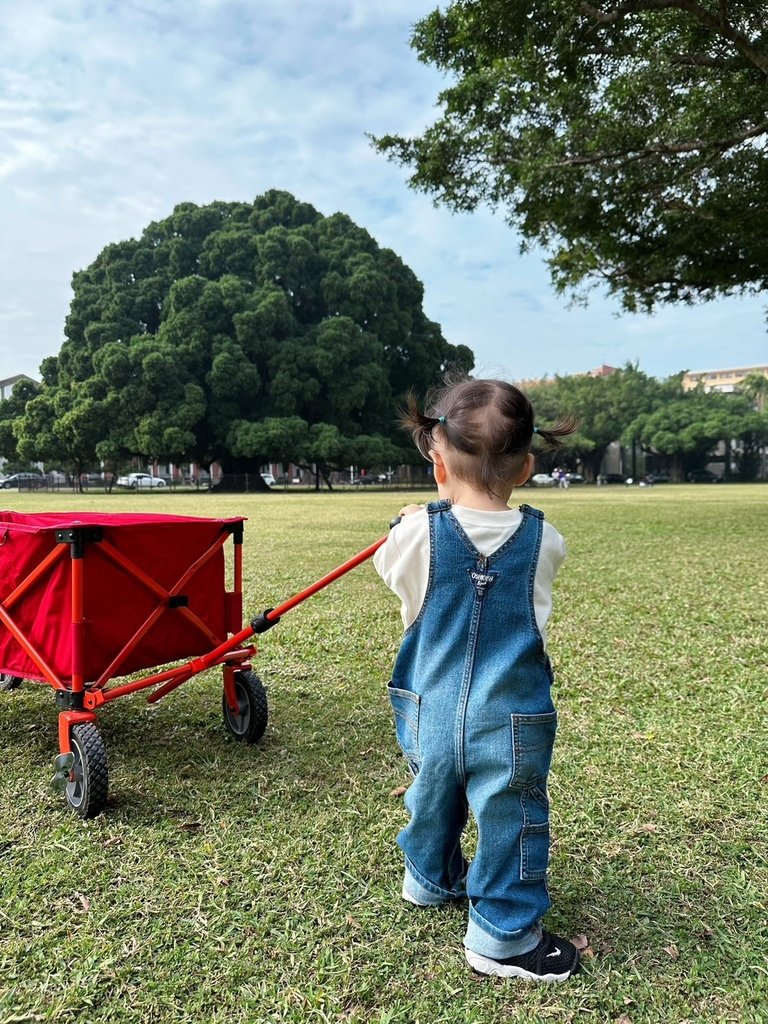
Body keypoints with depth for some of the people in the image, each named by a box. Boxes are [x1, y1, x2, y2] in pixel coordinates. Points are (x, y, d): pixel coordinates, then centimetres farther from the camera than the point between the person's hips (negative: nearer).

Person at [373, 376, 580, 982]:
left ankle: (431, 878, 49)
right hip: (509, 718, -2)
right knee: (510, 817, 12)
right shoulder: (544, 543, -8)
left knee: (433, 798, 25)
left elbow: (386, 566, 8)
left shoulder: (417, 534, -12)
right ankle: (503, 936, 23)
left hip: (432, 710, 3)